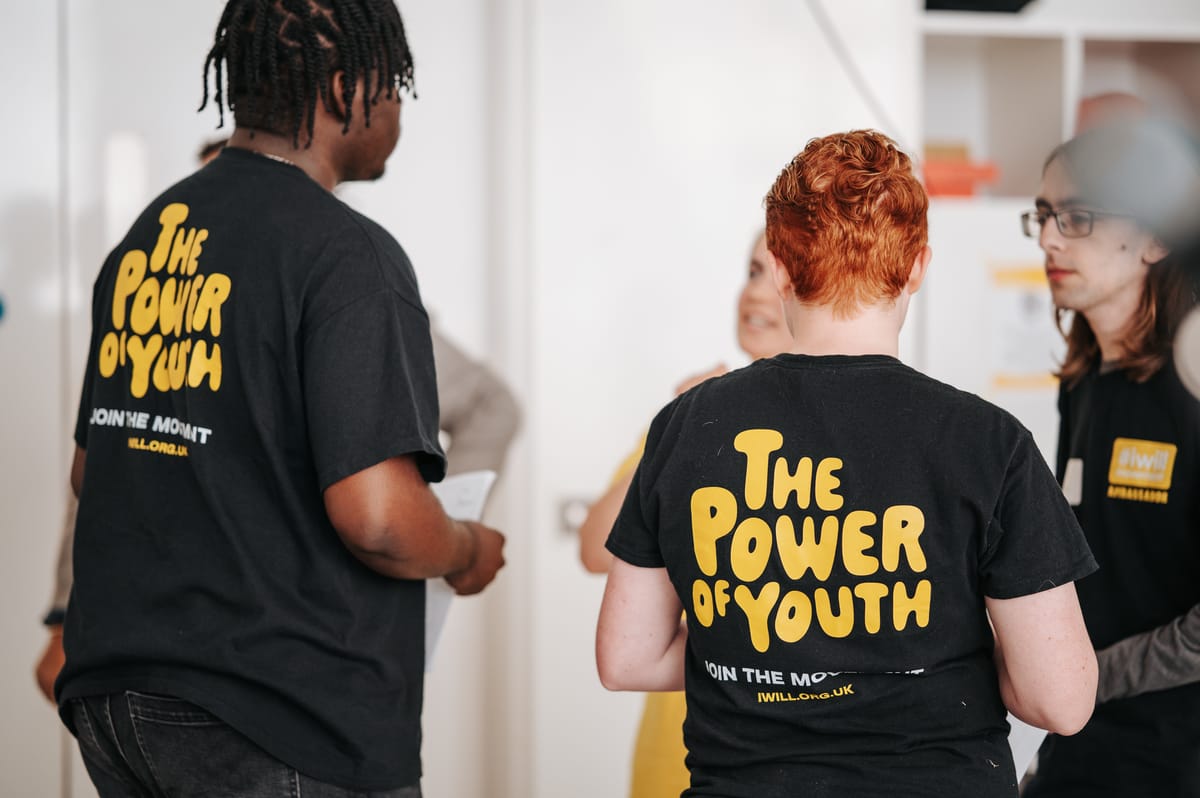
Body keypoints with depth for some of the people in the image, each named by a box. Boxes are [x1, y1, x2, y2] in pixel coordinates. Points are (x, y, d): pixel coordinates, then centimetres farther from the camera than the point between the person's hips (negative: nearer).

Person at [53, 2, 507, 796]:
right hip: (284, 732, -8)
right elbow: (377, 516, -23)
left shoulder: (147, 235, 9)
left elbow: (91, 471, 17)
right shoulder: (346, 253, -15)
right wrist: (469, 552, -2)